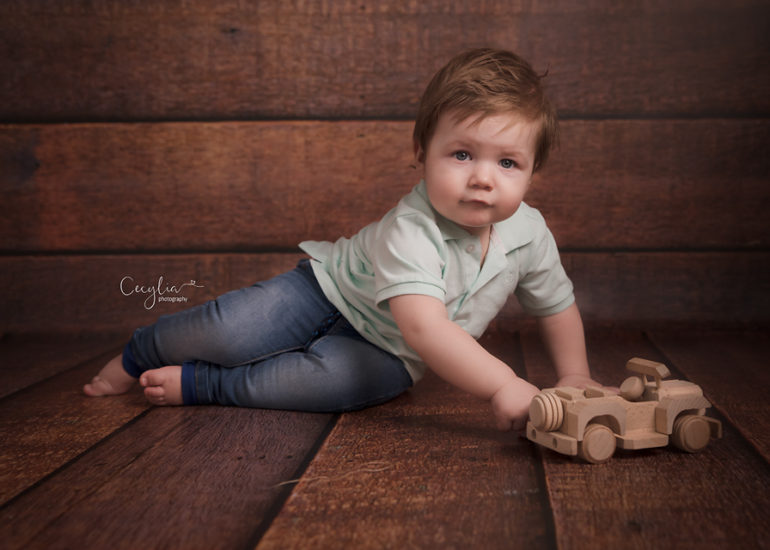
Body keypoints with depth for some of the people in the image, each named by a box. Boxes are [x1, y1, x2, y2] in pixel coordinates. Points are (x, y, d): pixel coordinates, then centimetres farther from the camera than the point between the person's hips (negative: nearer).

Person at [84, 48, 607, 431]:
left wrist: (574, 377, 4)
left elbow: (557, 304, 7)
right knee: (230, 331, -20)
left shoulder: (529, 232, -14)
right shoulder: (411, 230, -34)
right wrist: (500, 384, -55)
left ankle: (199, 385, -15)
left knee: (339, 379, -31)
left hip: (386, 350, 3)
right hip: (329, 290, -3)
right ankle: (140, 354, 15)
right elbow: (423, 326, -48)